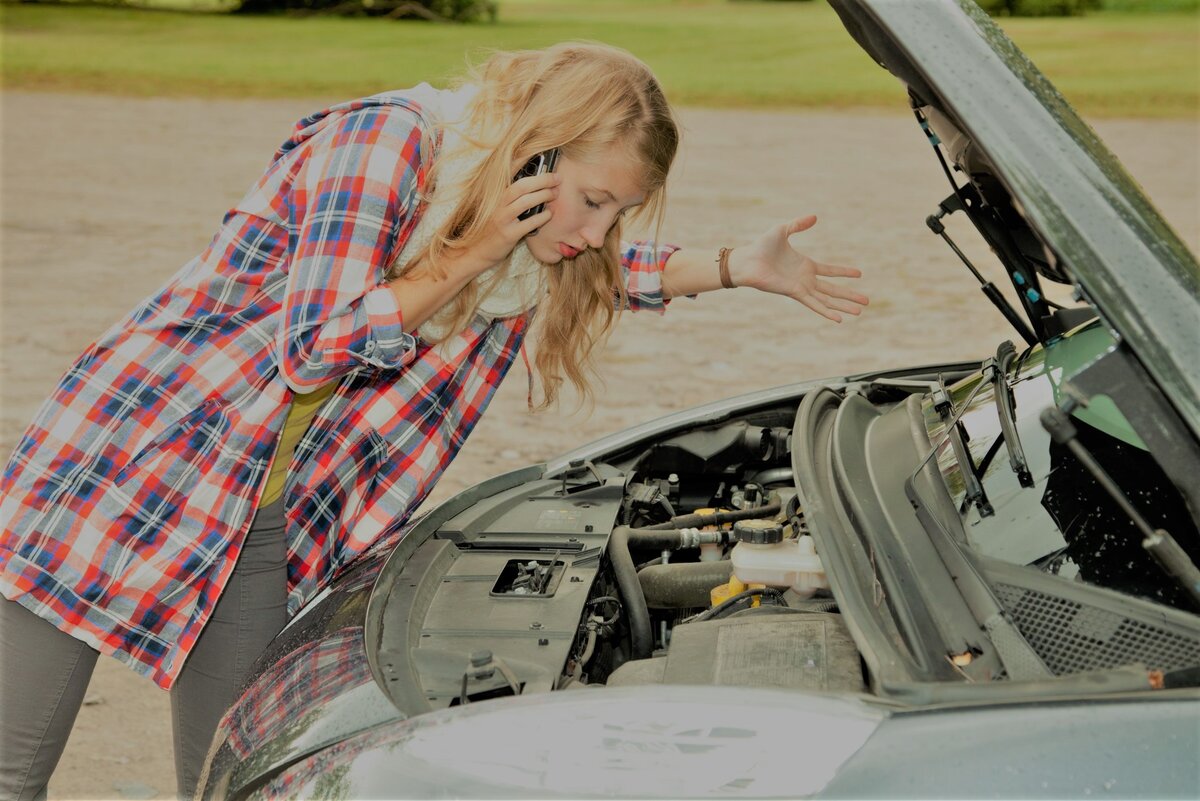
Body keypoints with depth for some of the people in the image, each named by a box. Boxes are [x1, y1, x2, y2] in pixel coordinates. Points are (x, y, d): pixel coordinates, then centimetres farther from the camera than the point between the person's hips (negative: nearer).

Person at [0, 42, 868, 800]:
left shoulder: (531, 253, 3)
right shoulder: (386, 137, -19)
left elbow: (597, 271, 27)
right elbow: (316, 347, -23)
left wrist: (737, 266, 15)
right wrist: (469, 256, -19)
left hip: (268, 525, 7)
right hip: (133, 457, -6)